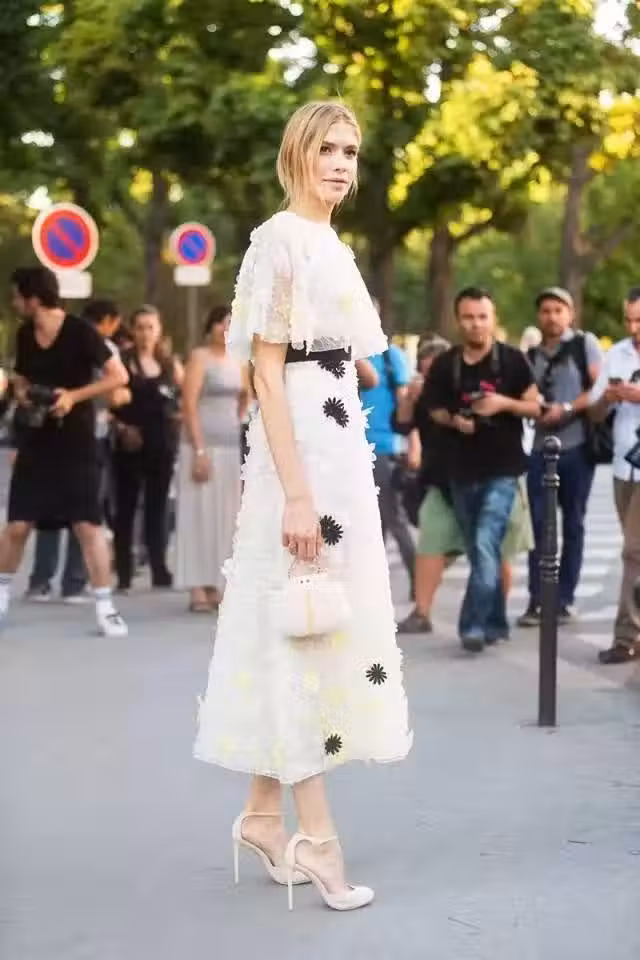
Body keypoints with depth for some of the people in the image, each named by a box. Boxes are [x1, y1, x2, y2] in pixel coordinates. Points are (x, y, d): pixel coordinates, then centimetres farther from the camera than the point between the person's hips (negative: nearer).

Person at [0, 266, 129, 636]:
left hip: (76, 445, -4)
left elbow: (119, 376, -12)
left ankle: (106, 607, -1)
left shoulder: (80, 332, -12)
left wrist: (73, 396, -20)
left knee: (88, 524, -7)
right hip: (35, 443, 5)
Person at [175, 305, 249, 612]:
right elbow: (189, 405, -13)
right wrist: (199, 451, -19)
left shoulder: (238, 361, 14)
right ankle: (197, 590, -7)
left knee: (223, 517, 7)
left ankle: (213, 587, 11)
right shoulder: (199, 357, -6)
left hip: (231, 446, 7)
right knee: (199, 515, -6)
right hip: (203, 445, -7)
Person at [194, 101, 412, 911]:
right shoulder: (280, 240, -11)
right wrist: (297, 492, -22)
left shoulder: (335, 248, 16)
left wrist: (347, 469, 19)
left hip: (341, 442, 9)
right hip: (299, 447, -9)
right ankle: (316, 839, 1)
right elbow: (268, 372, -16)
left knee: (333, 624, 11)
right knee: (304, 631, -5)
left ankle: (263, 814, 20)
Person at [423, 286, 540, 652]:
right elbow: (436, 409, 13)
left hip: (503, 470, -4)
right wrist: (453, 420, -9)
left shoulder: (512, 359, -4)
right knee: (479, 551, 12)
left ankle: (474, 625, -18)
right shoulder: (445, 364, 3)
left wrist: (505, 403, -18)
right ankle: (496, 623, 25)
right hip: (462, 471, 4)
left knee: (486, 544, -18)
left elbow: (534, 406, 1)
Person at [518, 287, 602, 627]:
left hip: (576, 447, -3)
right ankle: (536, 600, 2)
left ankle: (565, 599, 11)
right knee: (538, 524, -1)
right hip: (541, 448, 3)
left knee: (573, 524, 5)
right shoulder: (531, 355, 14)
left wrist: (566, 408, -16)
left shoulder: (585, 344, 2)